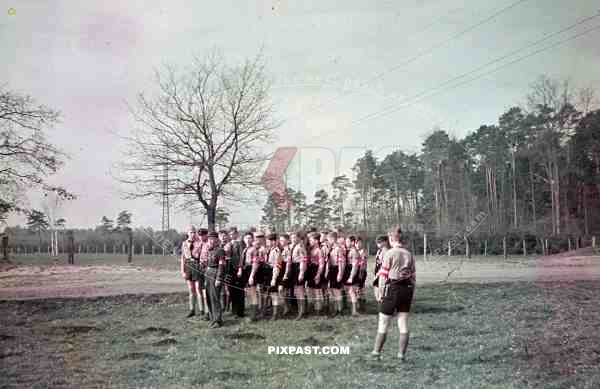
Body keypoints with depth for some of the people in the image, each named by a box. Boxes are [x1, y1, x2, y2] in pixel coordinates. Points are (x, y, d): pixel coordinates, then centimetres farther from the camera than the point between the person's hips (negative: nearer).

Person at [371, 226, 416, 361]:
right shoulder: (409, 254, 5)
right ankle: (401, 354, 10)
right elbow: (413, 276, 6)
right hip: (407, 289, 4)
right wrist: (411, 293, 13)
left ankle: (376, 351, 14)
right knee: (403, 324, 9)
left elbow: (383, 274, -12)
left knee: (383, 323, 6)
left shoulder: (390, 253, -10)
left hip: (392, 289, -4)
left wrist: (380, 292, -5)